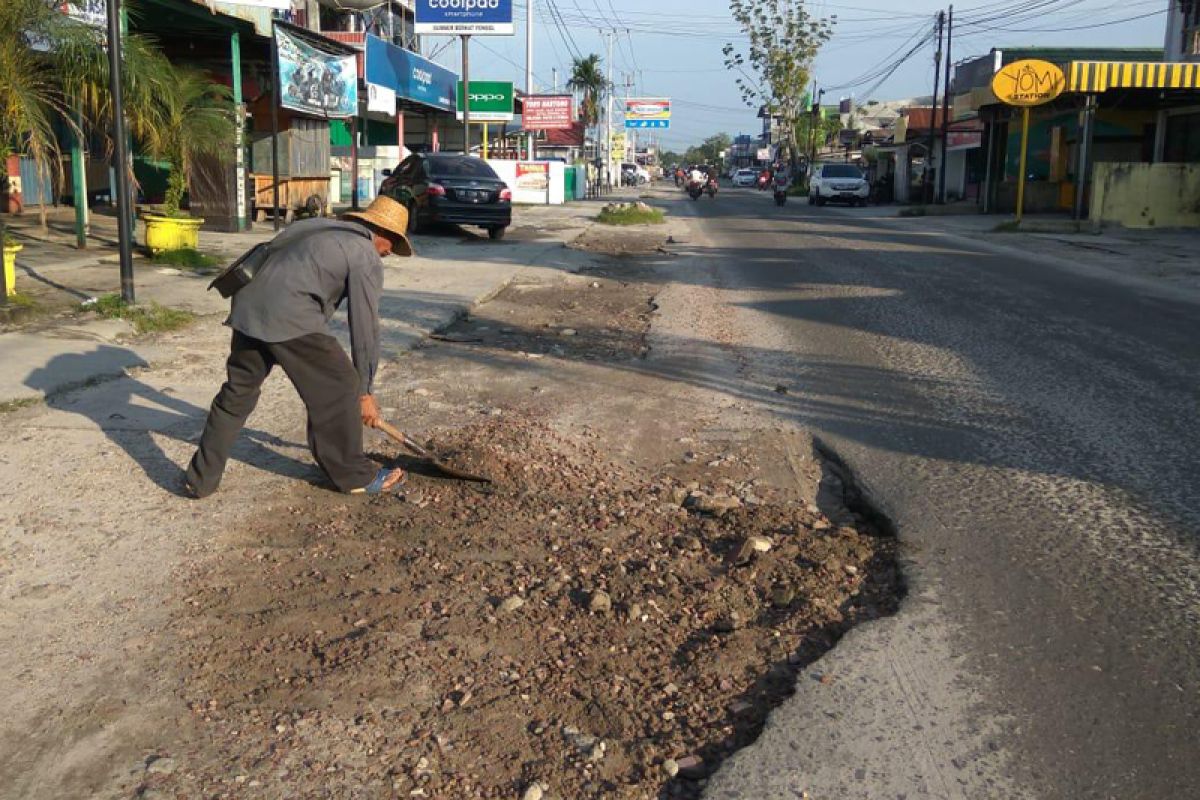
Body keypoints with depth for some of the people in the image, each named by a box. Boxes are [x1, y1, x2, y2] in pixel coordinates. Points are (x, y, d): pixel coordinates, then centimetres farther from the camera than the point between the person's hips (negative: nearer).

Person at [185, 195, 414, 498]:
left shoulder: (324, 230, 26)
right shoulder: (366, 258, 3)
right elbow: (365, 328, 2)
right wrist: (365, 391, 9)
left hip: (249, 308, 8)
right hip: (289, 317, -8)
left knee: (237, 392, 18)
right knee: (337, 388, 5)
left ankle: (201, 478, 25)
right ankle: (355, 475, 15)